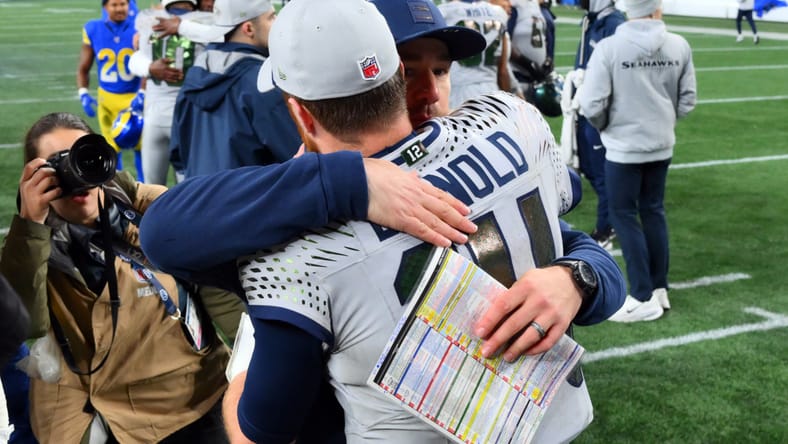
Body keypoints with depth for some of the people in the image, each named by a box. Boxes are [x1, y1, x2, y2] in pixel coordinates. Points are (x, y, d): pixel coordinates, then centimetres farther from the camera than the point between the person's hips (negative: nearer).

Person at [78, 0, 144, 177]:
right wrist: (84, 95, -8)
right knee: (113, 149, 12)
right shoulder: (93, 30, -4)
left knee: (141, 146, -1)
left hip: (135, 96, -2)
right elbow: (83, 69, 4)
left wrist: (142, 94, -23)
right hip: (107, 98, 2)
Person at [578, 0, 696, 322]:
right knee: (654, 211, 18)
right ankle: (659, 288, 26)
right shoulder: (679, 47, -6)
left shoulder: (609, 48, -16)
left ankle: (644, 298, 8)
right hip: (662, 145, 4)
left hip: (624, 146, -4)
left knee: (624, 215, 6)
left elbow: (591, 105, -15)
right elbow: (687, 99, 2)